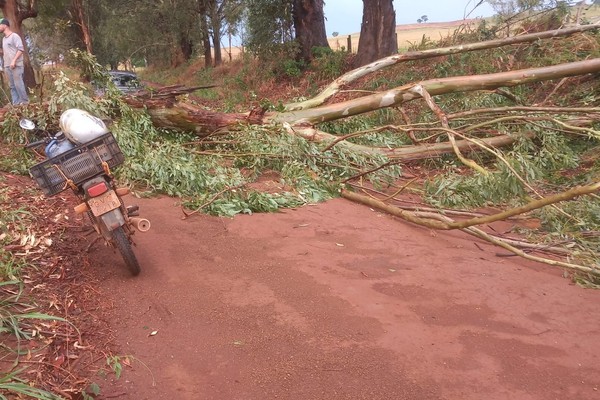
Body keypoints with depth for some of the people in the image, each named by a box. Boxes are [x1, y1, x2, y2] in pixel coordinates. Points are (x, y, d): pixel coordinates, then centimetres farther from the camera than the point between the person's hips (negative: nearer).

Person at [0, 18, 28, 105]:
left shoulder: (14, 36, -5)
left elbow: (21, 49, -13)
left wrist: (14, 60, -19)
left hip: (16, 65, -8)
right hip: (7, 66, 8)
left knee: (18, 84, -9)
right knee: (12, 86, 6)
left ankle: (25, 102, -1)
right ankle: (16, 103, 8)